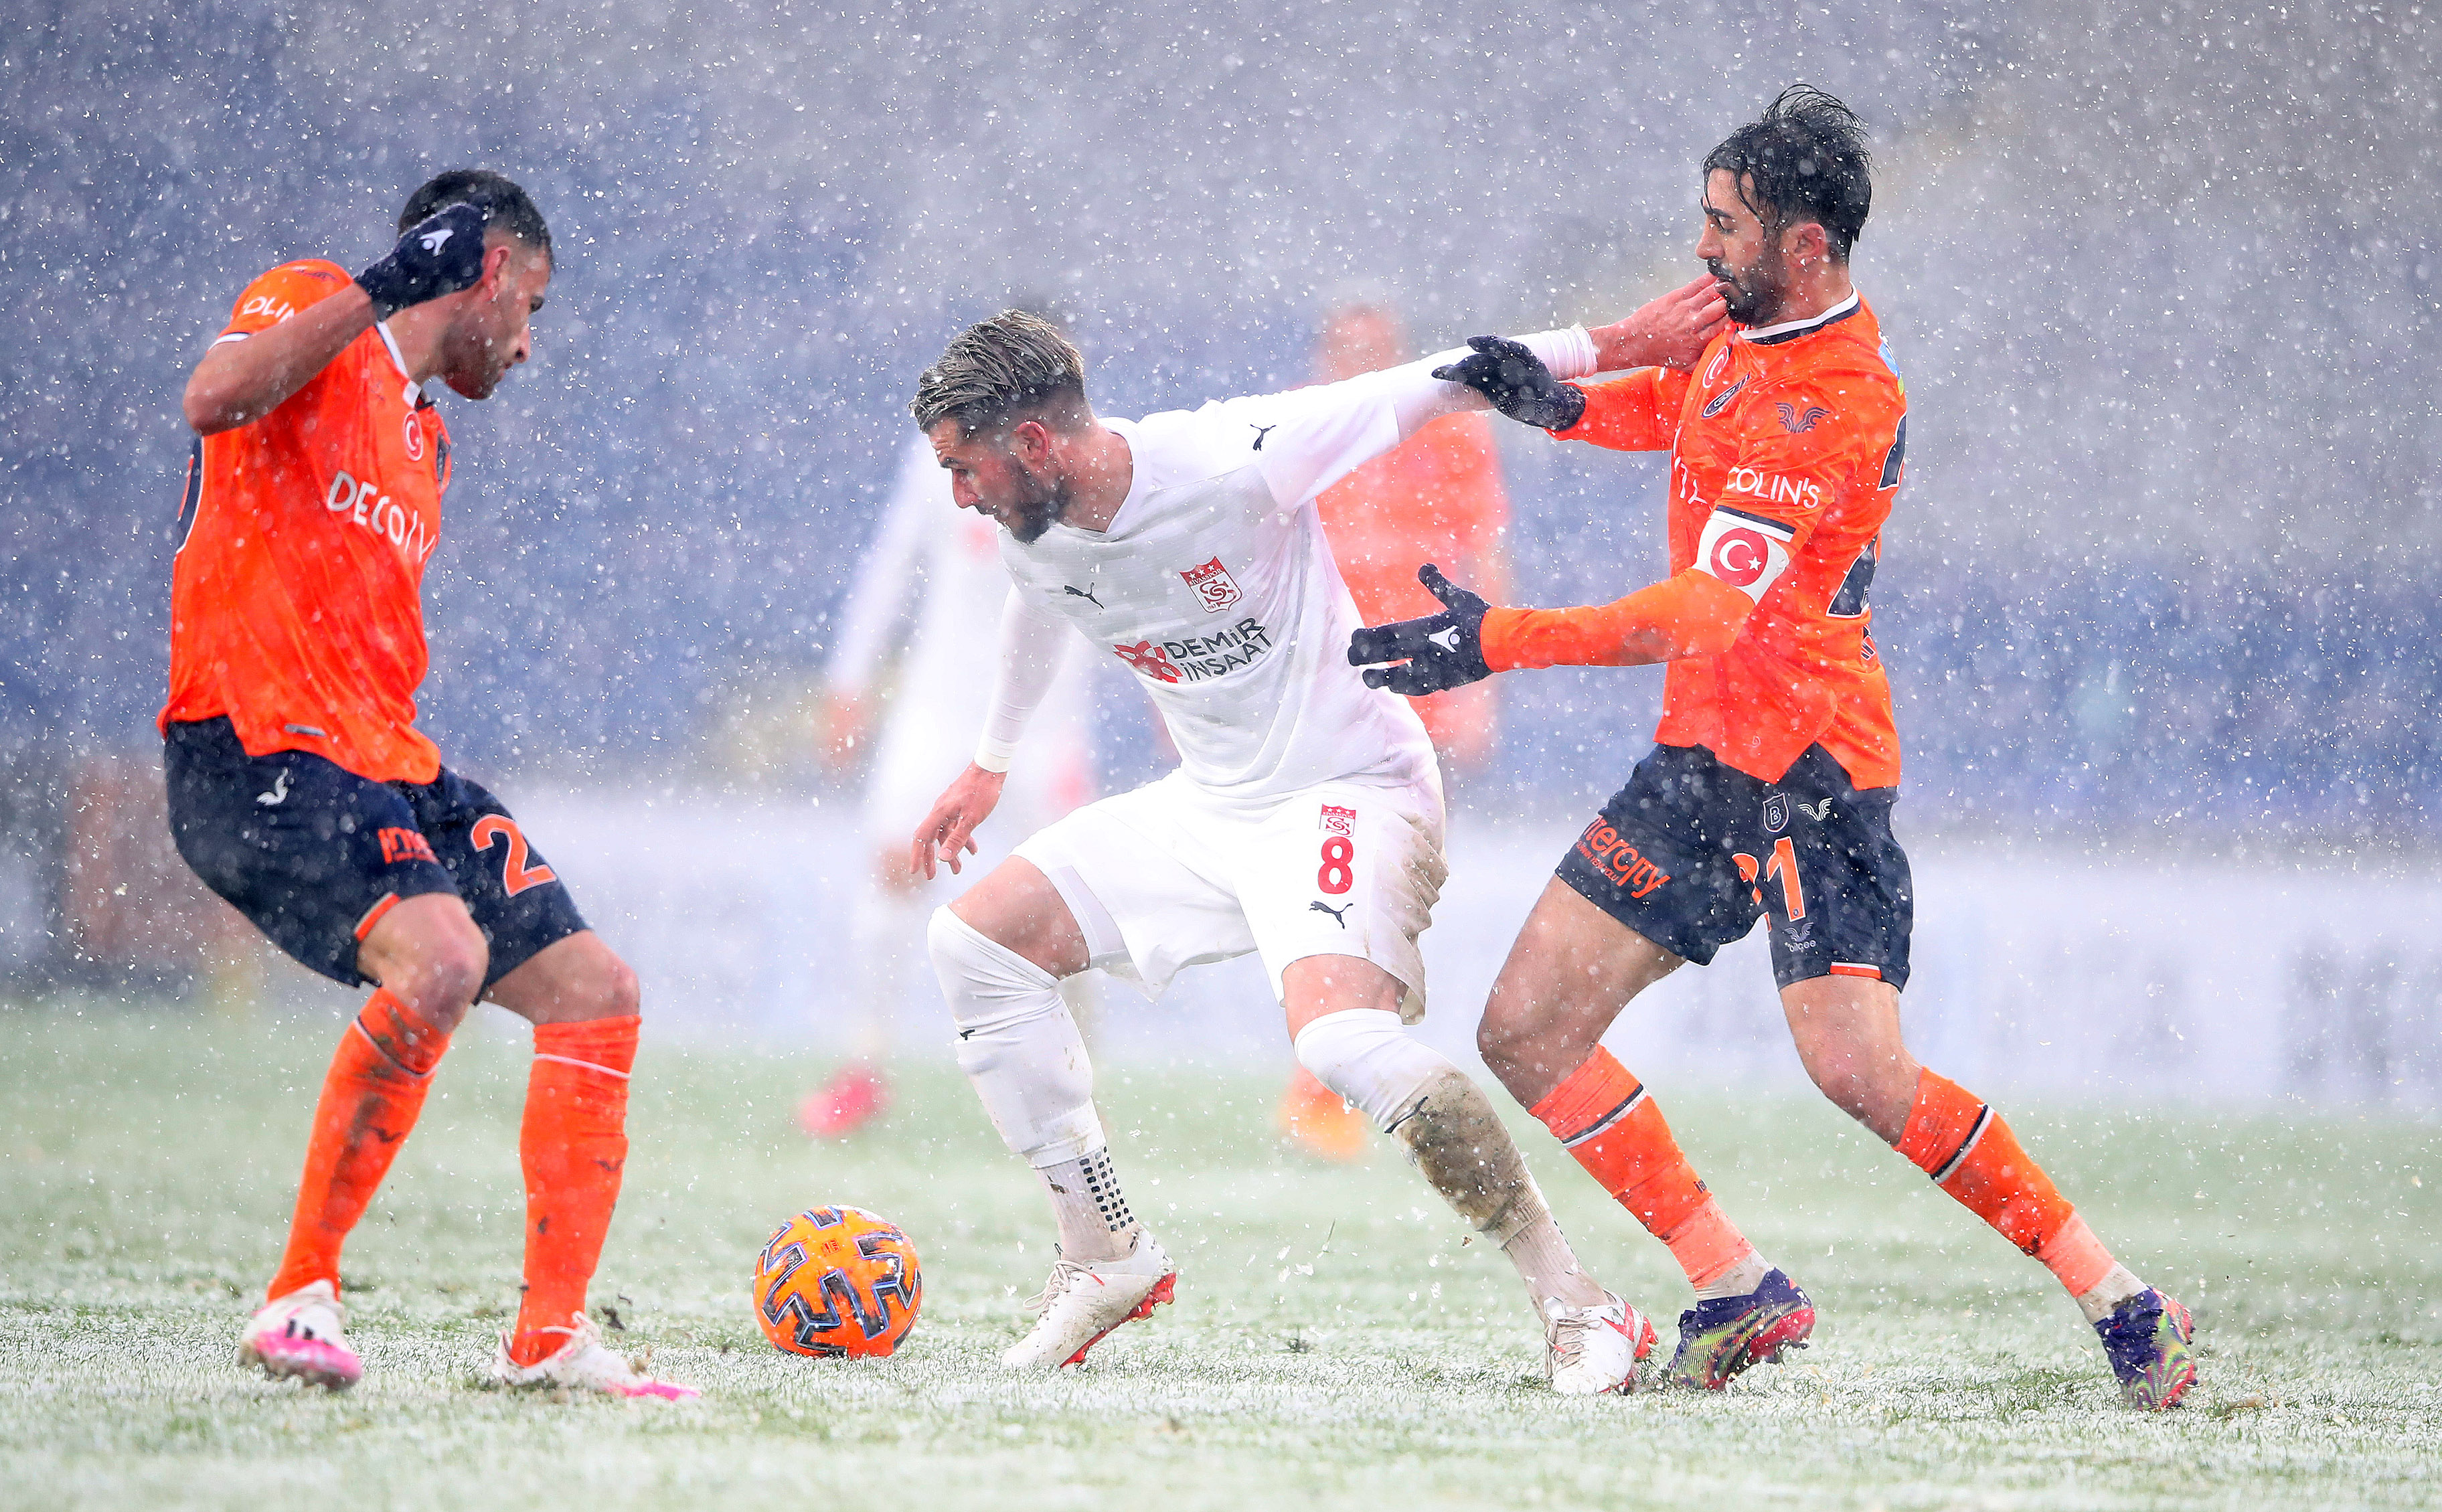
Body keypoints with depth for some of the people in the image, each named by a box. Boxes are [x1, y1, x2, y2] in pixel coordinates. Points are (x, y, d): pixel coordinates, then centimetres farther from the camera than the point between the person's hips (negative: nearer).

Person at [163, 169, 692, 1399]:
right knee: (441, 955, -31)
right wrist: (382, 290, -24)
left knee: (593, 990, 5)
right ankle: (297, 1300, -21)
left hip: (384, 765, 10)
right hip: (256, 745, -9)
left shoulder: (422, 439, 26)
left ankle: (551, 1339, 10)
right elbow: (215, 398, -23)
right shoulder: (310, 310, 1)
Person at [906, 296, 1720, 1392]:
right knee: (975, 942, 1)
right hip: (1208, 808, 8)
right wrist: (988, 765, 38)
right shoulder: (1031, 535, -3)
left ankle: (1573, 1301, -23)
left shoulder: (1230, 467, -25)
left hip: (1350, 793, -8)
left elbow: (1429, 390, -16)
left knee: (1340, 1037, -32)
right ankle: (1105, 1255, 10)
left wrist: (1612, 344, -17)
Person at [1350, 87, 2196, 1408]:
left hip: (1807, 765, -9)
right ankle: (1739, 1295, 9)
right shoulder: (1745, 336, 6)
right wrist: (1563, 400, 6)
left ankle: (2125, 1305, -9)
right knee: (1526, 1037, 2)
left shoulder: (1845, 411, -21)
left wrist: (1501, 641, -27)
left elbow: (1709, 616, -25)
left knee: (1859, 1073, -22)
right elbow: (1670, 408, 28)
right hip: (1703, 756, 9)